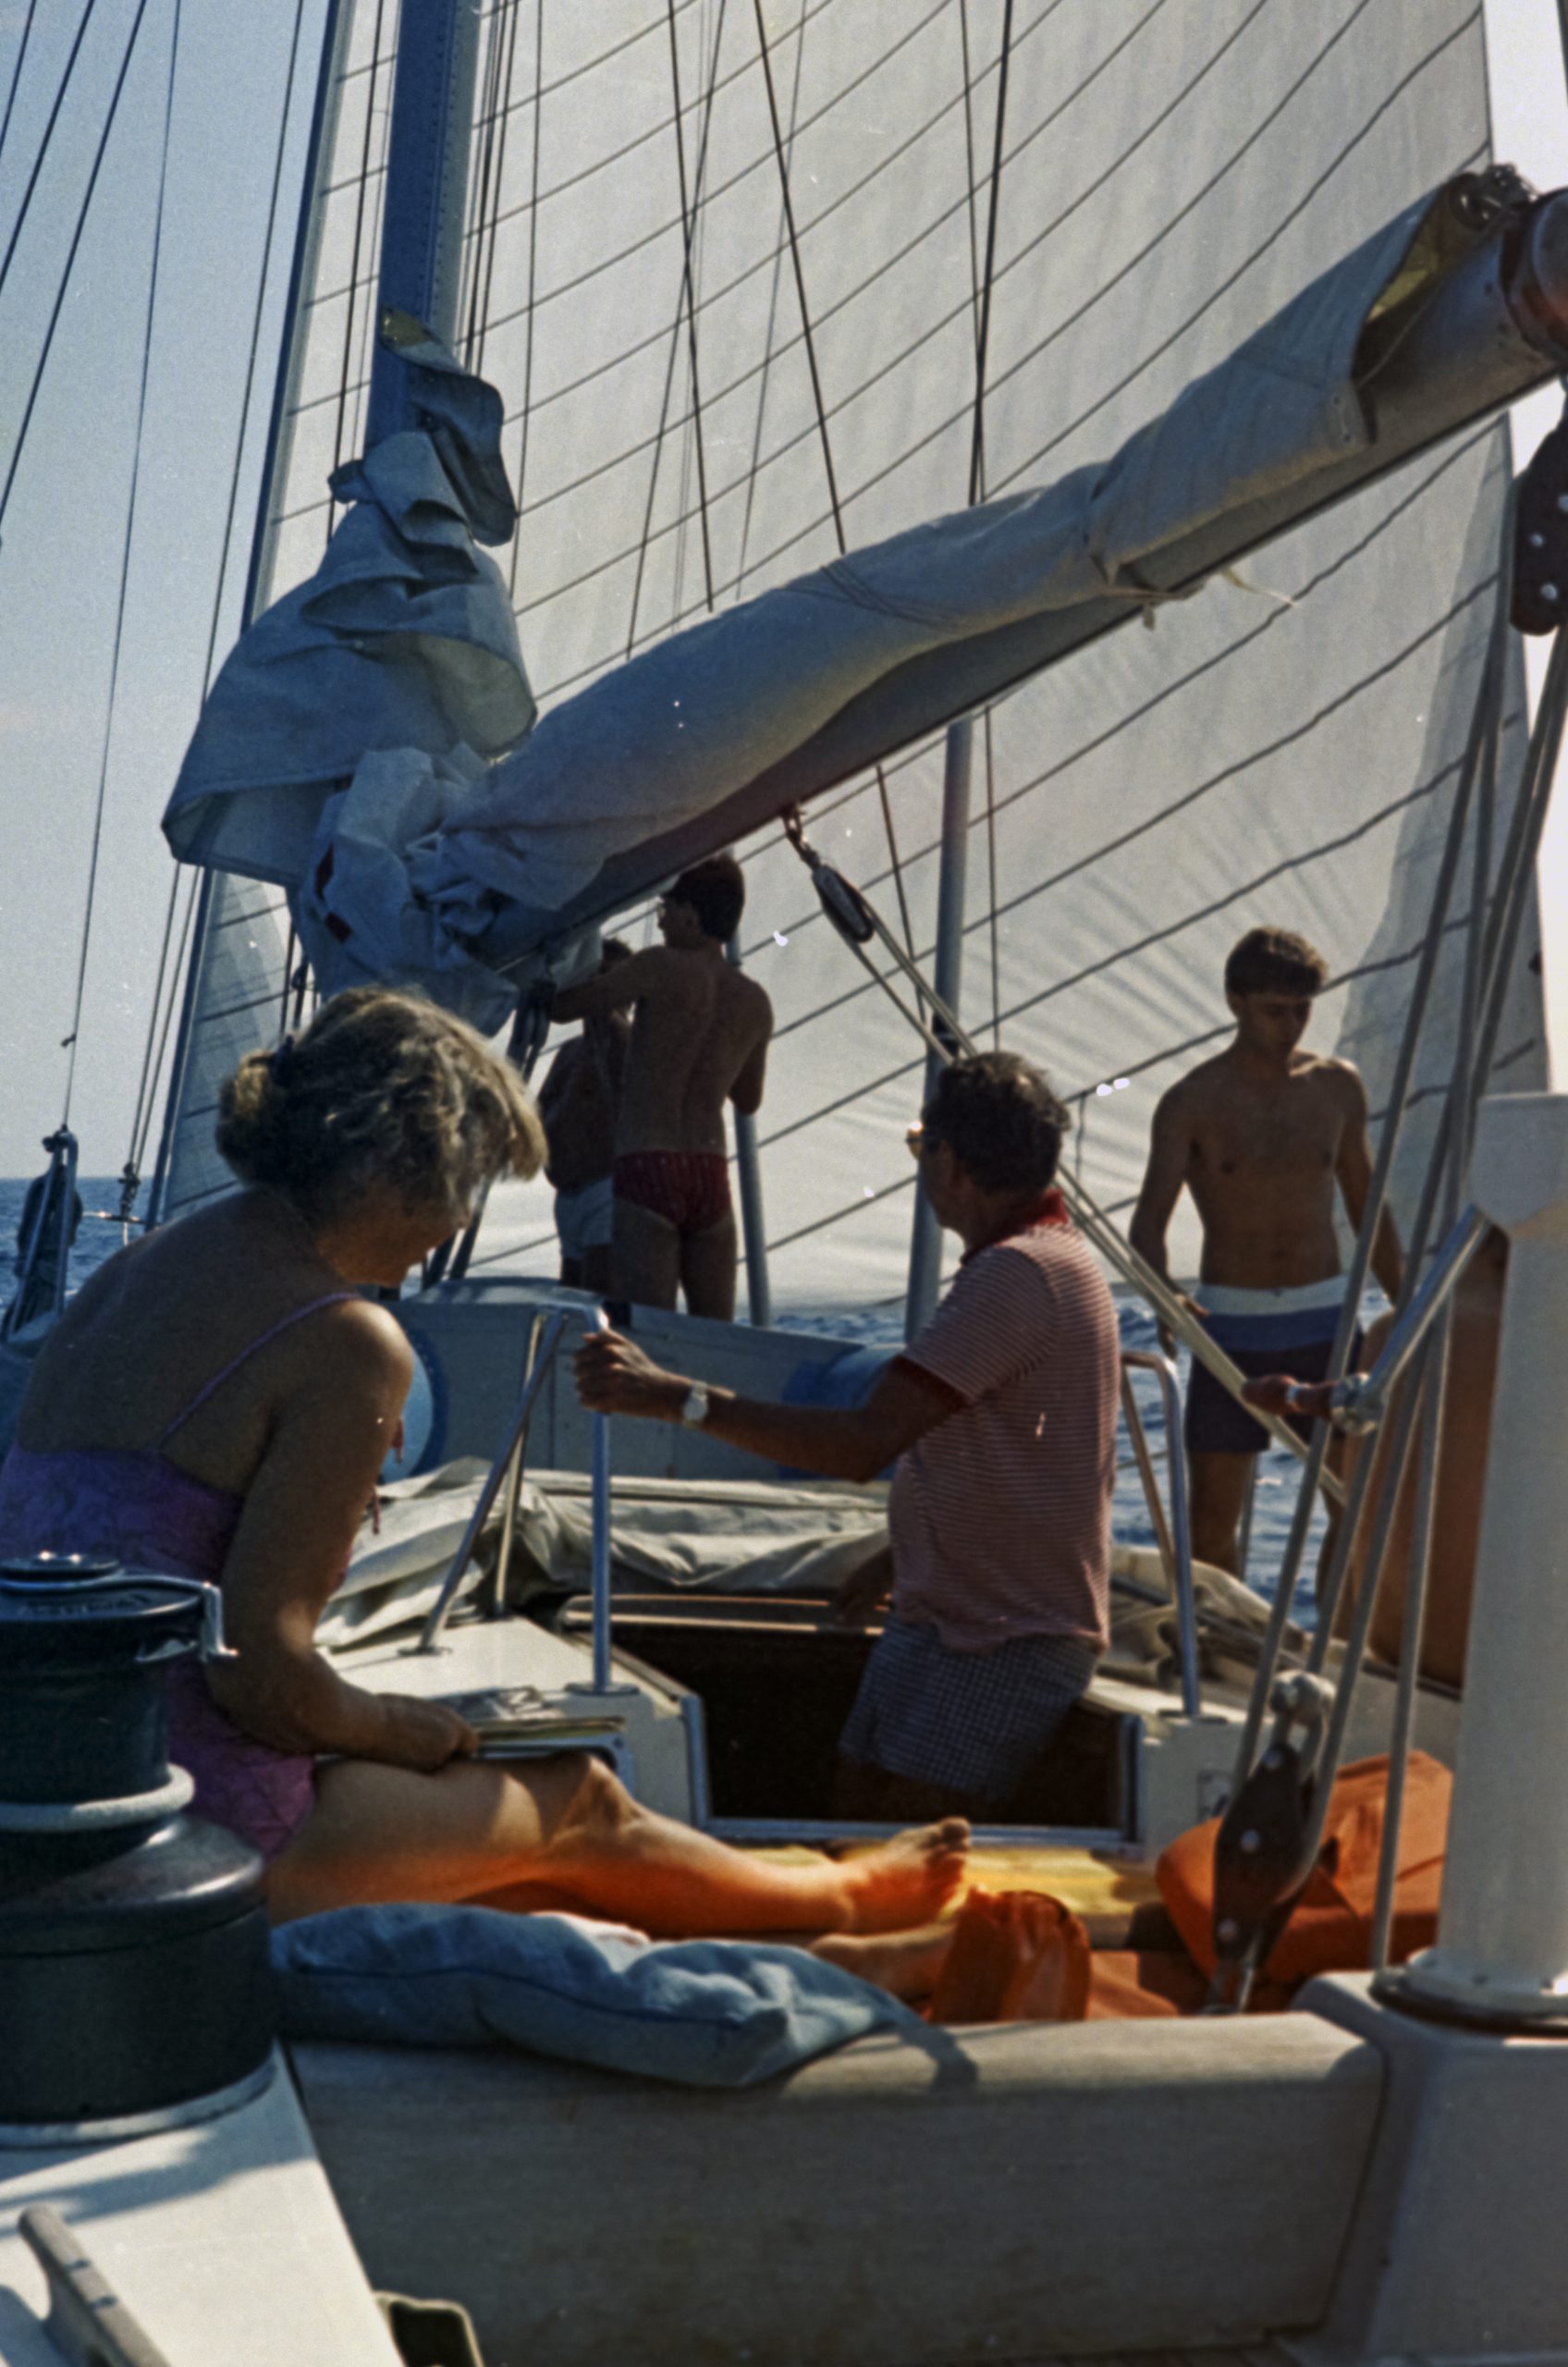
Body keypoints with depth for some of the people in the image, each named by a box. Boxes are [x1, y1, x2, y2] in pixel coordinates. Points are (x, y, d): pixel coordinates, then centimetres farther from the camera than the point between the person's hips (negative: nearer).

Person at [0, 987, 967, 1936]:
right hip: (205, 1847, -8)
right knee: (578, 1802, 16)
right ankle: (845, 1900, 42)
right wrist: (399, 1727, -1)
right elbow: (261, 1672, -21)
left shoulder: (125, 1276, 10)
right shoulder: (351, 1342, -17)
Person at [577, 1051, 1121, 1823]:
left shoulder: (1024, 1273, -21)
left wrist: (677, 1398, -30)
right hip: (937, 1617, 10)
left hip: (1008, 1643, -10)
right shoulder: (1032, 1261, 16)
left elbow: (864, 1444, -28)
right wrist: (898, 1560, 32)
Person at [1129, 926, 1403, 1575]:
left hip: (1324, 1319, 3)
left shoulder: (1338, 1087, 4)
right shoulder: (1190, 1102, -7)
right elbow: (1147, 1223, -14)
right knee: (1211, 1515, -1)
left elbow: (1367, 1208, 14)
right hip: (1231, 1325, -2)